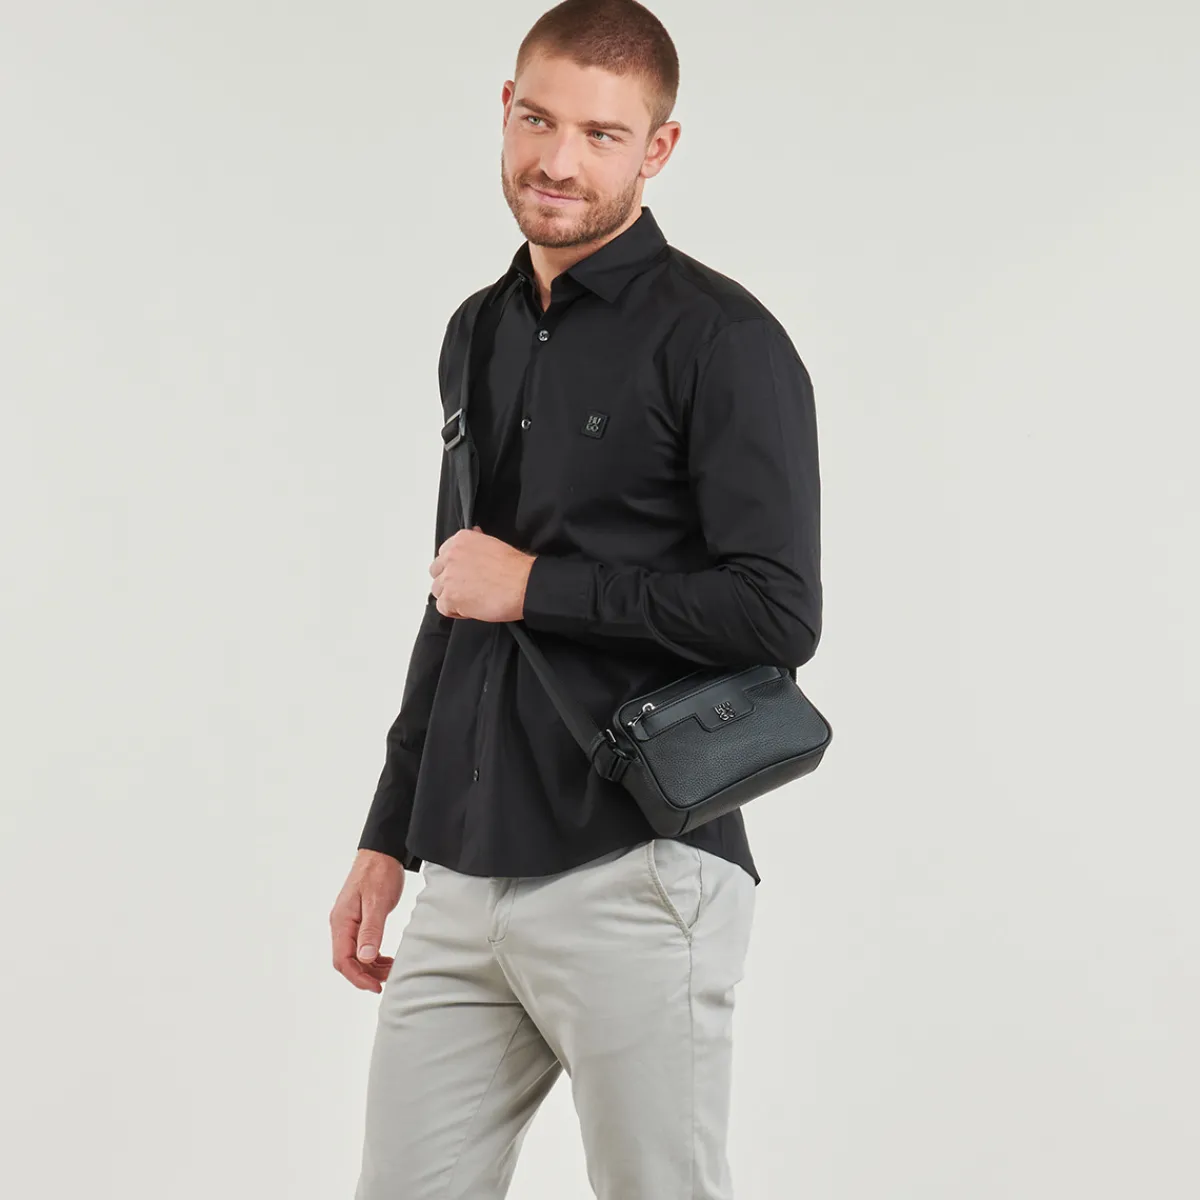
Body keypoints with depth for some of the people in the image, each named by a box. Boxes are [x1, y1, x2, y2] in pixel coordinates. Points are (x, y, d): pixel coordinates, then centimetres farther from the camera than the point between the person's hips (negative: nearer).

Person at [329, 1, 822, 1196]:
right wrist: (389, 838, 20)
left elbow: (775, 612, -17)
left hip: (636, 876, -7)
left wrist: (533, 586, -12)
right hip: (465, 879, 7)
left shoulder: (718, 339, -9)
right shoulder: (478, 334, 15)